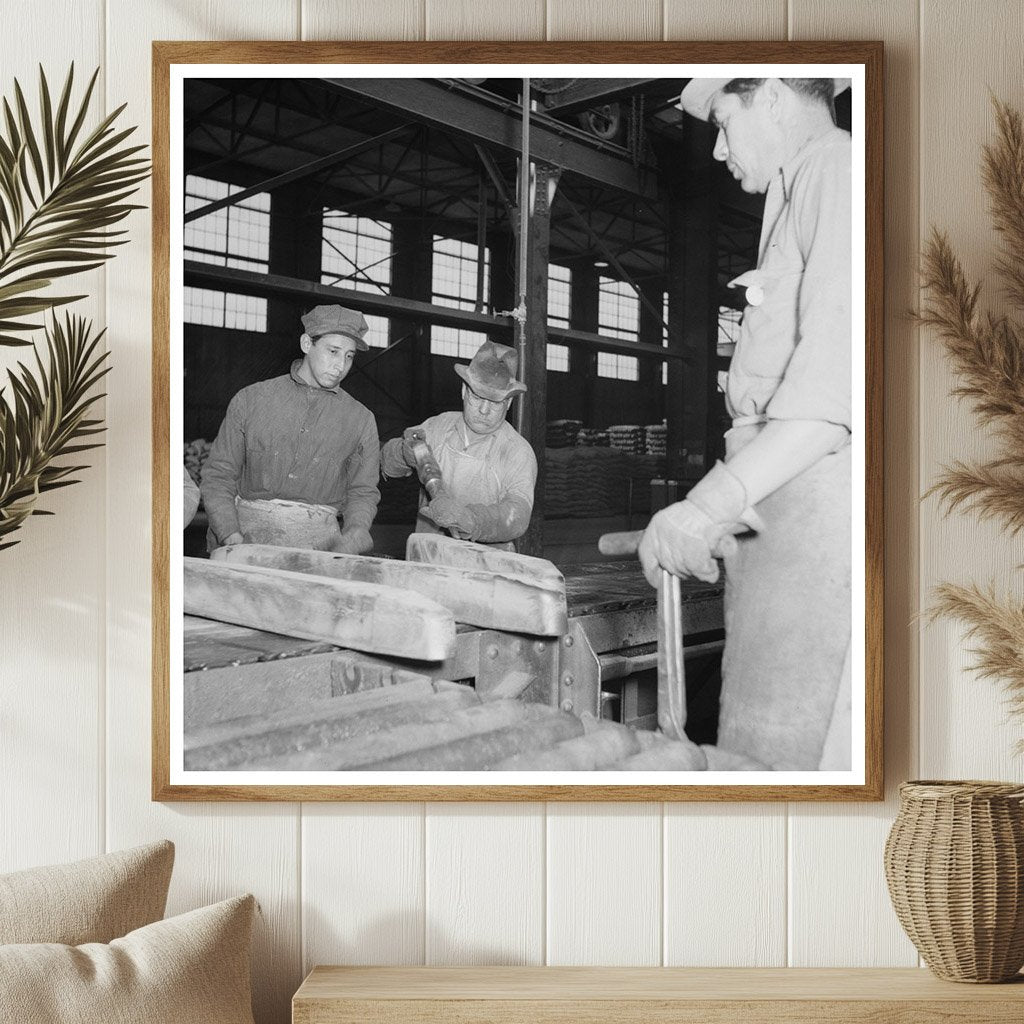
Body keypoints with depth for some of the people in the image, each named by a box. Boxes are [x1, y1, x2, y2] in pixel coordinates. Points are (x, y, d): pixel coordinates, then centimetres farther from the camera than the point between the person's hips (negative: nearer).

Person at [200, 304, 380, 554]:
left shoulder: (360, 419, 12)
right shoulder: (251, 400, 9)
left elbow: (362, 493, 17)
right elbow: (217, 476, 9)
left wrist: (354, 536, -5)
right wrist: (230, 536, -6)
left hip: (318, 541, 1)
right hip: (249, 531, -1)